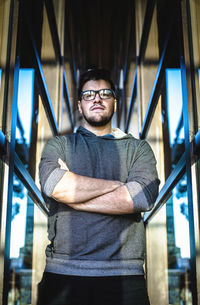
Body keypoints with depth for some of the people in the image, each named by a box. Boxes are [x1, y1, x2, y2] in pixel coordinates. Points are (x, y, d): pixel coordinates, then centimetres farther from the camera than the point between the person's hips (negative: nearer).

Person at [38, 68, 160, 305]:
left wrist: (71, 195, -7)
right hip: (63, 272, 0)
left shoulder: (138, 148, 12)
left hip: (124, 275, 0)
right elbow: (52, 184, -10)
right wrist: (118, 185, -5)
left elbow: (144, 196, -8)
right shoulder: (58, 144, 12)